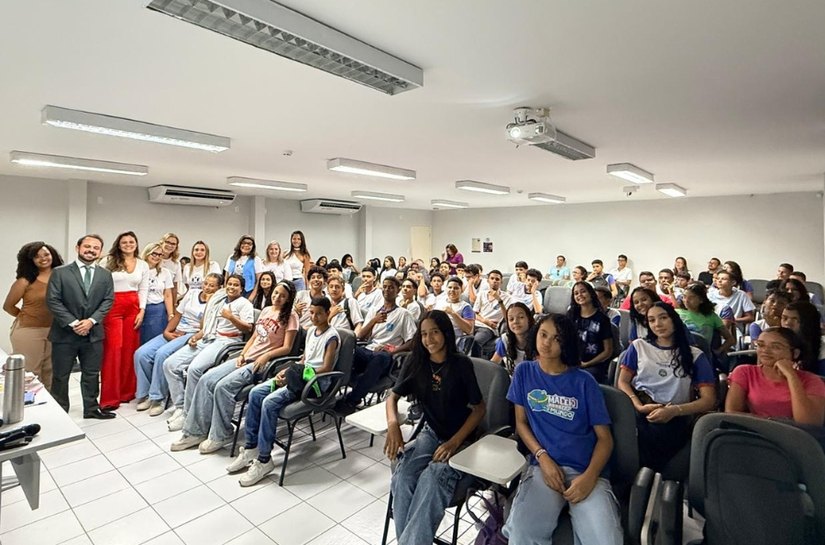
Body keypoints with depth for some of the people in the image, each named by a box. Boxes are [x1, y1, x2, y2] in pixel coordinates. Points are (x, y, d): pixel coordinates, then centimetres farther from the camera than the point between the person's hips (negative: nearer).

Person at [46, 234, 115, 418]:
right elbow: (53, 301, -9)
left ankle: (91, 408, 25)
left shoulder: (105, 275, 6)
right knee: (60, 375, 10)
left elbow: (108, 300, 0)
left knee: (92, 374, 12)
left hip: (93, 333, 2)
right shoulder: (60, 272, -3)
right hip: (64, 333, -2)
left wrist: (91, 321, -13)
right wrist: (73, 323, -16)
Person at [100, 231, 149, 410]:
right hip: (112, 306, -3)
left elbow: (143, 290, 11)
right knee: (113, 349, -6)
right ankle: (110, 397, 2)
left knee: (130, 349, 6)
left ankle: (127, 391, 19)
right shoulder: (109, 261, 1)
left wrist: (141, 311, 2)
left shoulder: (143, 265, 10)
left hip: (133, 307, 3)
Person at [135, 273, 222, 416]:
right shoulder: (192, 293, 12)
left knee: (162, 353, -30)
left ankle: (158, 398, -16)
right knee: (141, 353, -13)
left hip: (191, 336, -6)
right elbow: (177, 315, 13)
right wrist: (167, 331, -2)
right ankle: (145, 394, 2)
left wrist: (209, 303, -15)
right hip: (173, 333, 6)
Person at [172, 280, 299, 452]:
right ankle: (196, 432, -1)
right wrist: (242, 355, 4)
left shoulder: (290, 316, -5)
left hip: (263, 363, -7)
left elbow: (287, 348, -9)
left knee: (223, 386, -24)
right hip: (247, 358, 7)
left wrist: (266, 356, -21)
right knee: (206, 380, -9)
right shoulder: (266, 310, 15)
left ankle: (220, 436, -6)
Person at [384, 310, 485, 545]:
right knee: (402, 477, -26)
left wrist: (454, 442, -18)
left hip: (460, 438, -3)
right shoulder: (416, 362, 0)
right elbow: (393, 396, 6)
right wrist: (393, 424, -15)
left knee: (432, 478, -33)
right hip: (430, 433, 4)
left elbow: (480, 408, -7)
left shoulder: (462, 364, -12)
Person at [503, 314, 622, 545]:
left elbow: (605, 437, 4)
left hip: (586, 471, 0)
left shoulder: (584, 382, 4)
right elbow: (521, 423, 11)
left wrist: (590, 476, -13)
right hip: (543, 465, 0)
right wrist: (543, 457, -7)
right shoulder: (524, 372, 8)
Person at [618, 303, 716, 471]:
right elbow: (623, 382, 11)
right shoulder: (638, 346, 17)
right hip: (638, 411, 1)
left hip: (673, 417, -1)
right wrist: (639, 405, -9)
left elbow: (709, 400, 5)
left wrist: (674, 410, -12)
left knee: (653, 436, -35)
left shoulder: (695, 356, 13)